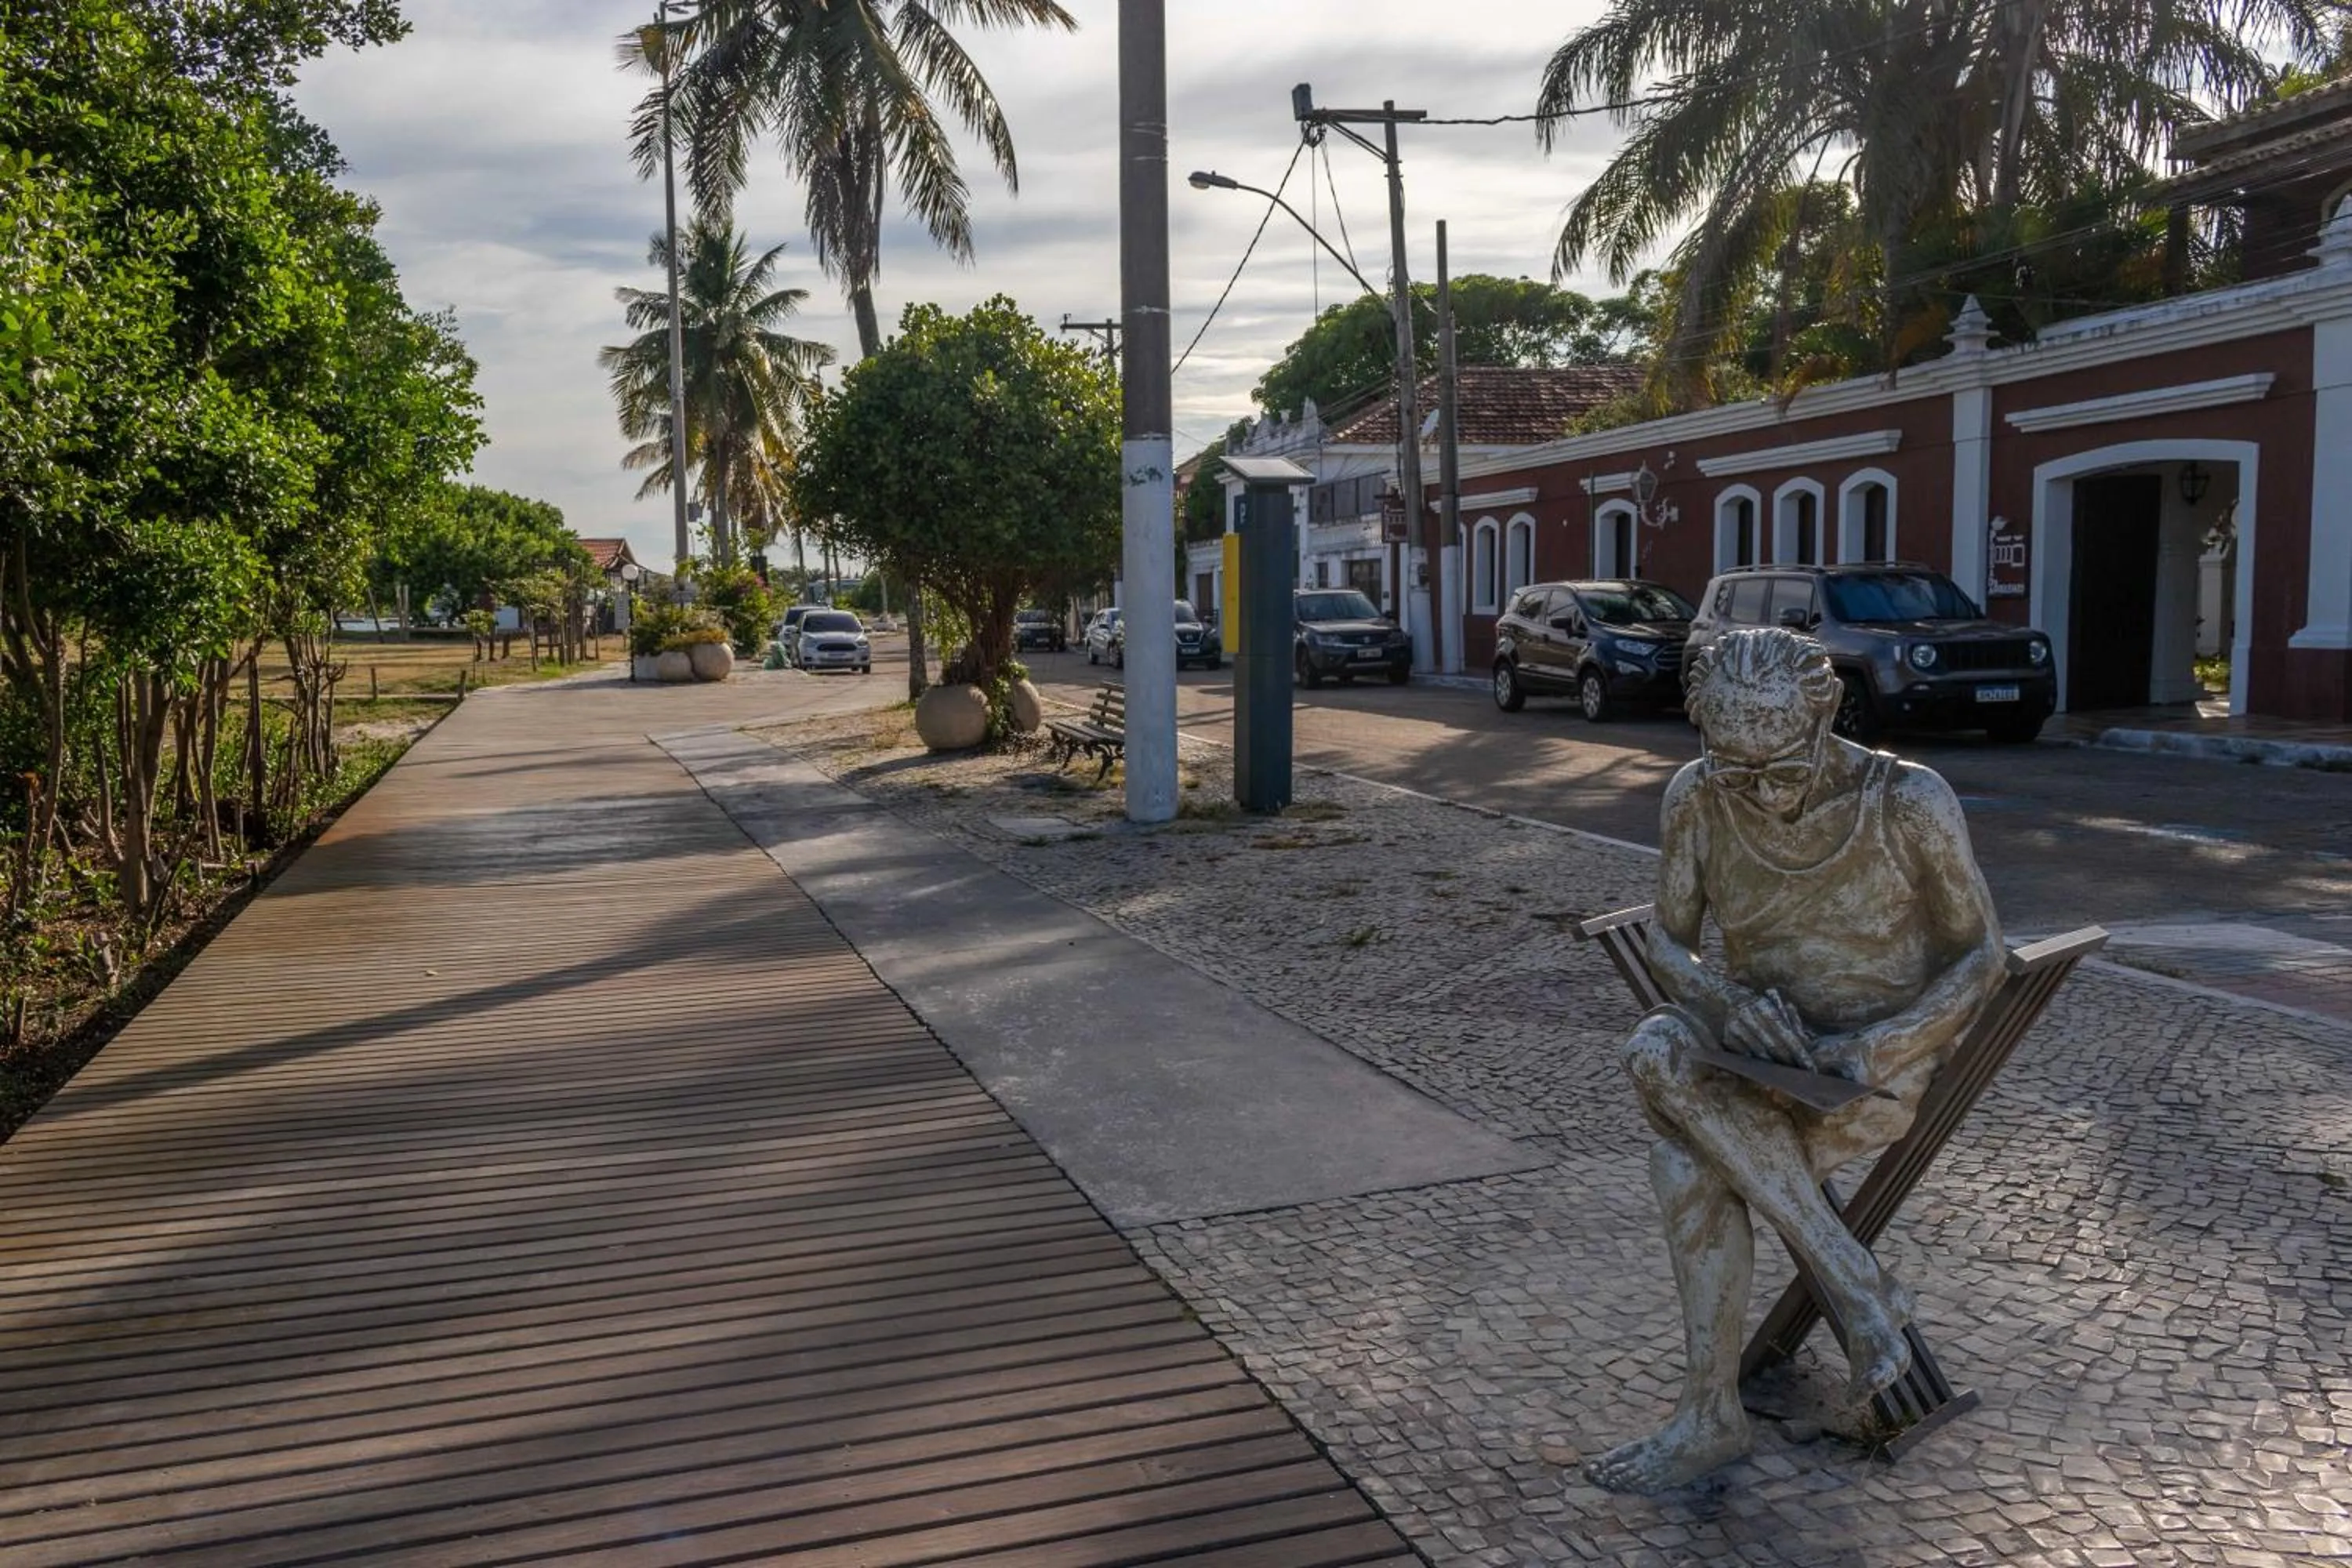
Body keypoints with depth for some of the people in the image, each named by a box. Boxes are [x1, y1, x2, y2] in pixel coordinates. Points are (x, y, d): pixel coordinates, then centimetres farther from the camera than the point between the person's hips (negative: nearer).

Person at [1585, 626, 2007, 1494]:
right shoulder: (1695, 800, -7)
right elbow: (1667, 942, 2)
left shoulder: (1910, 802, -16)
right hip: (1762, 1054, 4)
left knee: (1690, 1161, -27)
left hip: (1882, 1065, -4)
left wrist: (1865, 1048, -22)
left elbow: (1981, 955, -7)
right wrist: (1721, 1000, -22)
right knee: (1656, 1046, -30)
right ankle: (1855, 1284, -21)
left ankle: (1711, 1415, -9)